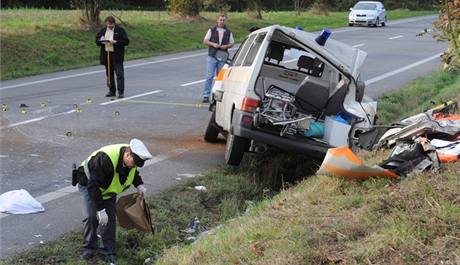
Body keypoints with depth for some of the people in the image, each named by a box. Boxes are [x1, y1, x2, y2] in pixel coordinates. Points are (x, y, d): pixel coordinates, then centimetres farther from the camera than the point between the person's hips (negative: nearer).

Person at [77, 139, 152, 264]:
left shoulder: (131, 158, -18)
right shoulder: (105, 159, -42)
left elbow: (133, 172, 8)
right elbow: (93, 186, -38)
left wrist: (139, 185, -11)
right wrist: (100, 209, -37)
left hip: (108, 188, 6)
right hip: (88, 183, -6)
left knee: (110, 217, -2)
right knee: (92, 217, -13)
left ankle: (109, 251, 8)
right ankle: (89, 248, 6)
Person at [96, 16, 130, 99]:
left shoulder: (120, 30, -3)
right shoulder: (103, 30, 11)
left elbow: (126, 41, -8)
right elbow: (97, 40, 17)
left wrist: (115, 42, -18)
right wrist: (102, 41, -6)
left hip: (117, 56, -5)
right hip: (106, 55, 5)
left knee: (119, 74, -9)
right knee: (109, 74, 10)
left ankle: (121, 92, -9)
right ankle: (112, 91, 18)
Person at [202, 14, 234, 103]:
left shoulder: (228, 32, 9)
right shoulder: (212, 30, 5)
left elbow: (232, 43, 12)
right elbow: (205, 41, 5)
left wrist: (226, 46, -9)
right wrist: (213, 44, -13)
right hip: (212, 56, -2)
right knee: (209, 76, -6)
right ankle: (206, 95, -6)